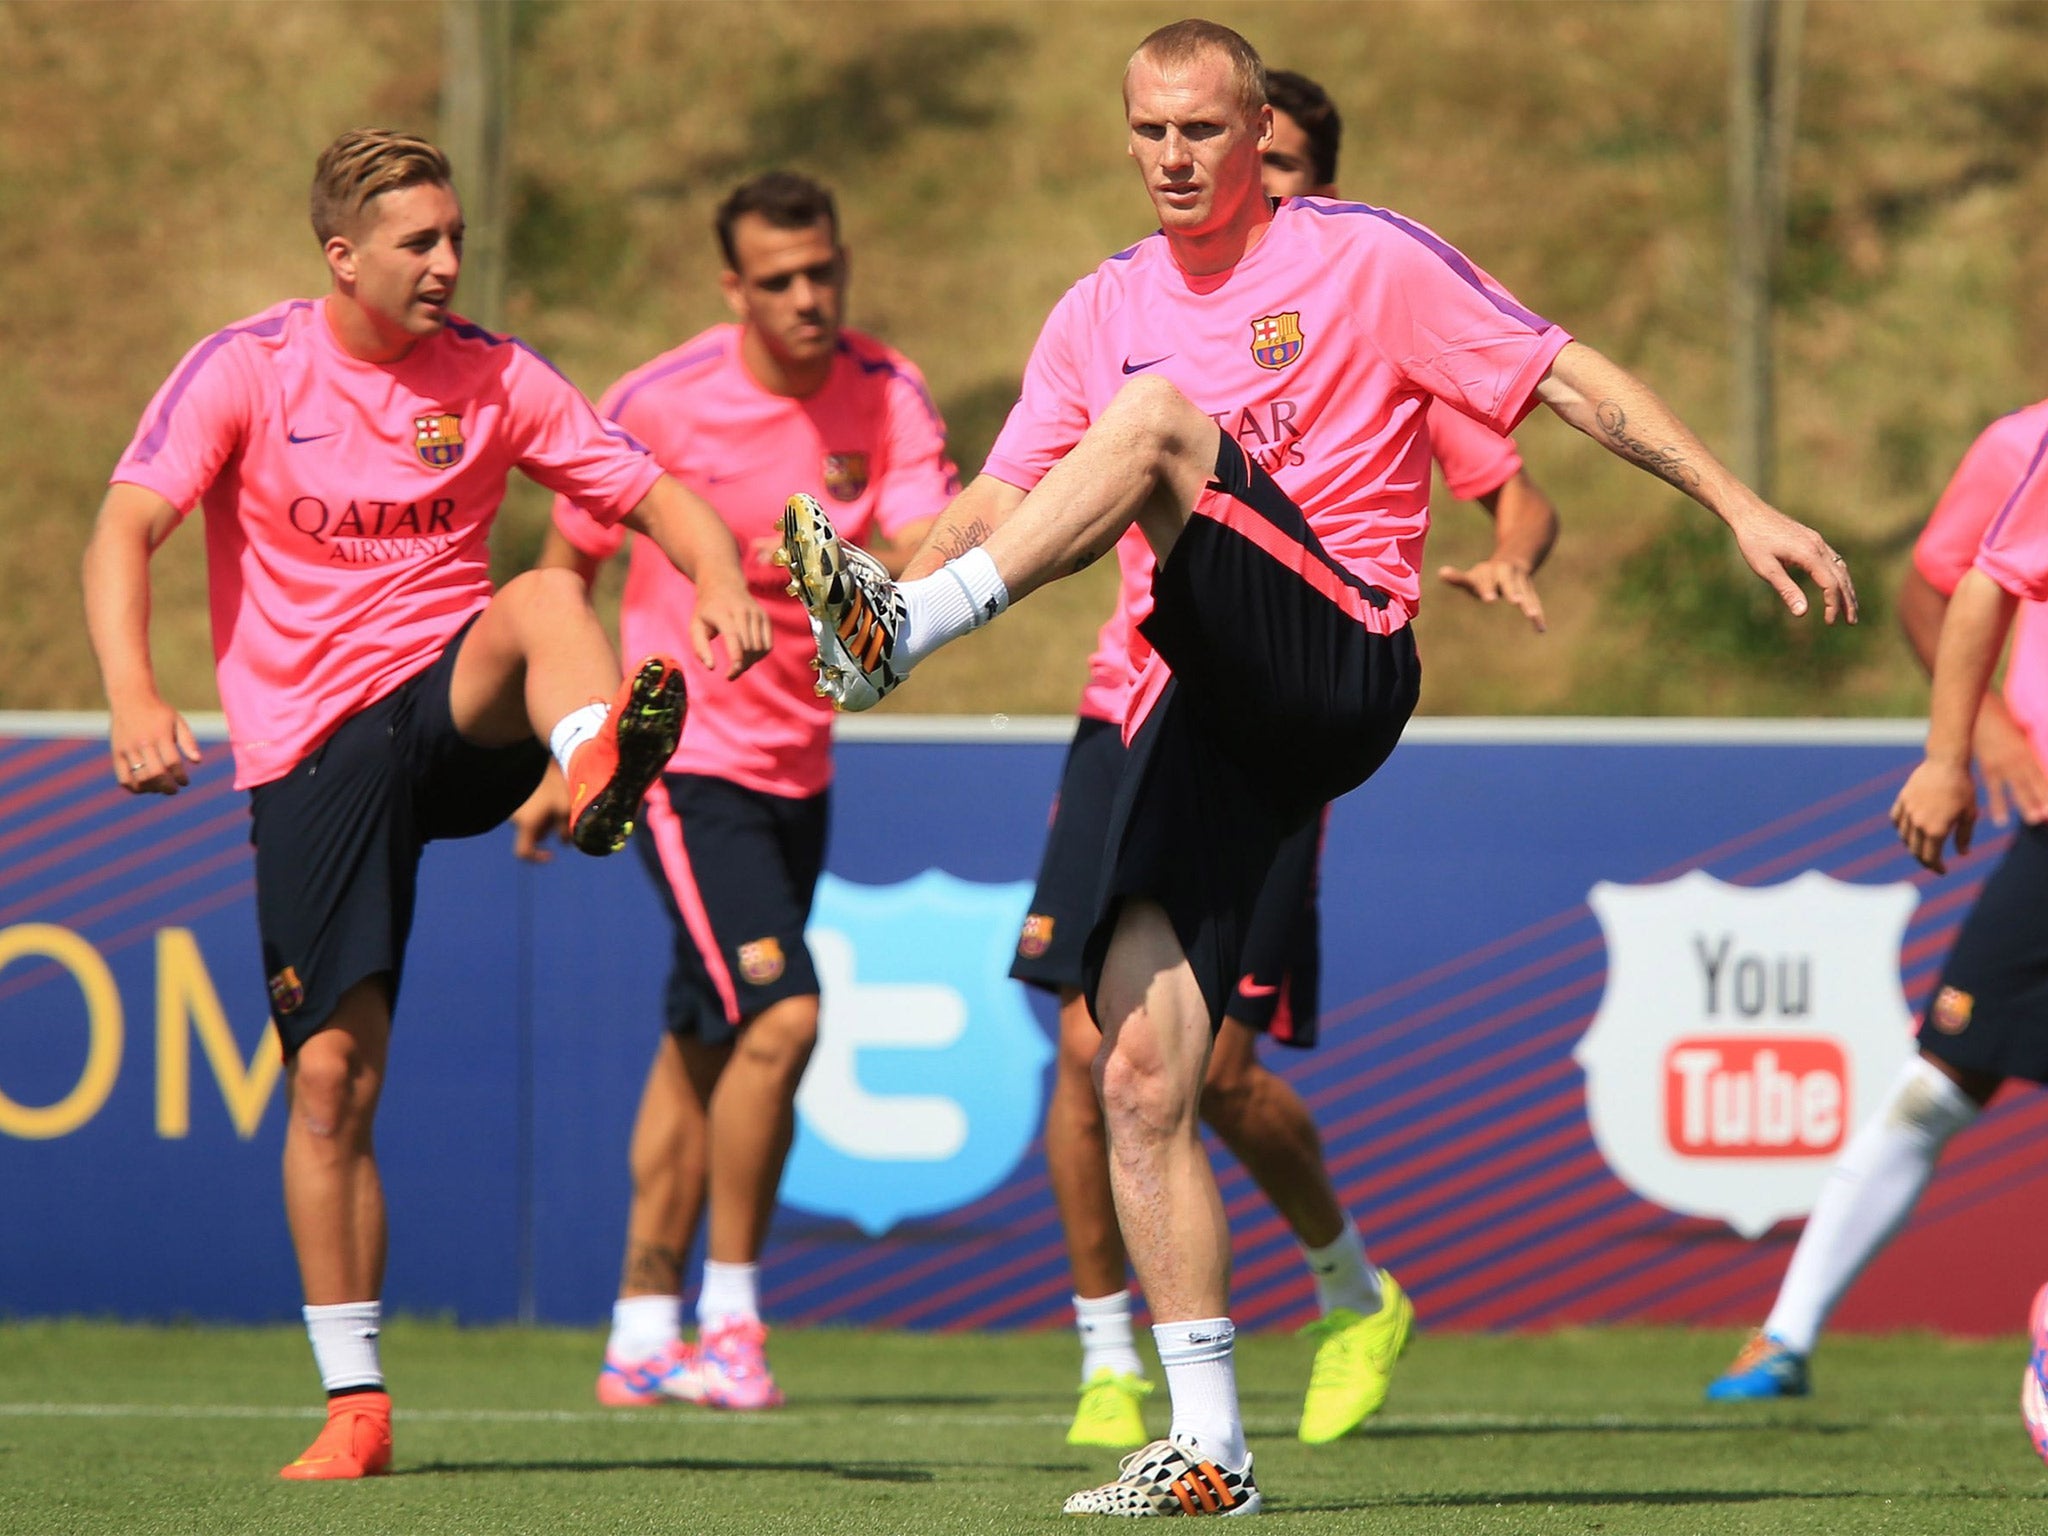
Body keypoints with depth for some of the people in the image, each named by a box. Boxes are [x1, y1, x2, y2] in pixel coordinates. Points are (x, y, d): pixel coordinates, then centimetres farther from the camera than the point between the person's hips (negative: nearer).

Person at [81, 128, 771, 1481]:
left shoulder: (492, 376, 3)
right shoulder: (245, 371, -4)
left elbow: (652, 492, 3)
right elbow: (127, 528, -13)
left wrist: (720, 577, -20)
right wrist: (135, 696, -31)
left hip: (452, 706, 1)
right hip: (312, 746, -1)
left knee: (546, 599, -32)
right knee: (331, 1070, -6)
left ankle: (599, 766, -68)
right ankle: (355, 1405, 5)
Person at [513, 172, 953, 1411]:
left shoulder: (888, 396, -4)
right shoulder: (657, 406, -12)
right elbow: (563, 574, 2)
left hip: (801, 770, 5)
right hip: (687, 756, -5)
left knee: (706, 1044, 13)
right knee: (781, 1012, -19)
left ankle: (644, 1332, 21)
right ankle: (729, 1315, -8)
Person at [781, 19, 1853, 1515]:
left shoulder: (1364, 258, 4)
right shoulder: (1108, 309, 19)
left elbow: (1572, 380, 3)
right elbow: (999, 504, 18)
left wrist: (1743, 507, -5)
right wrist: (875, 560, -1)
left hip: (1341, 658, -5)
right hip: (1207, 716, 5)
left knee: (1157, 417, -27)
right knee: (1140, 1078, -8)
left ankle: (906, 628, -39)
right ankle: (1208, 1450, -4)